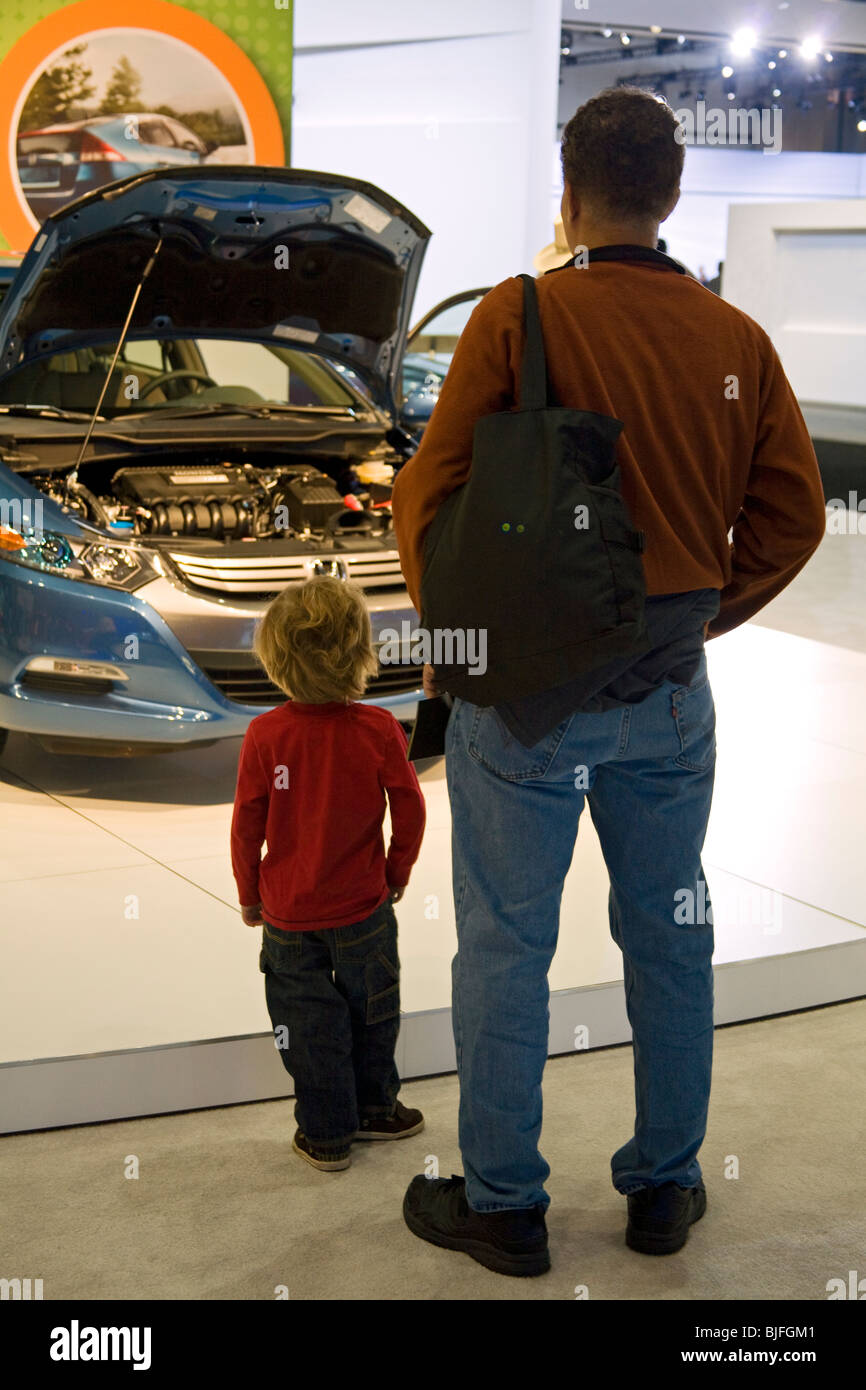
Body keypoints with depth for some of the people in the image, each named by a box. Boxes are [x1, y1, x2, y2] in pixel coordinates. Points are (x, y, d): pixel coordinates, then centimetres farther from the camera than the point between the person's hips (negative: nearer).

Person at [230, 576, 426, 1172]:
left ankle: (326, 1134, 20)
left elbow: (247, 825, -8)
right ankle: (373, 1108, 35)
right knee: (371, 1009, 19)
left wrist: (250, 894, 8)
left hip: (288, 911, 0)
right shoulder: (379, 728, -15)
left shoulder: (265, 734, -15)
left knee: (309, 1021, 11)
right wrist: (398, 872, 12)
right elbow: (409, 810, -6)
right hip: (363, 904, 0)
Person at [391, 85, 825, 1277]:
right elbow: (793, 512, 4)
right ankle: (665, 1188, 29)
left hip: (524, 687, -3)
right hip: (670, 692, 4)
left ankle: (503, 1206, 19)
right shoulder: (737, 340, -1)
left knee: (505, 947, 8)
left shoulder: (517, 317, -12)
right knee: (670, 936, 16)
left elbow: (429, 495, -11)